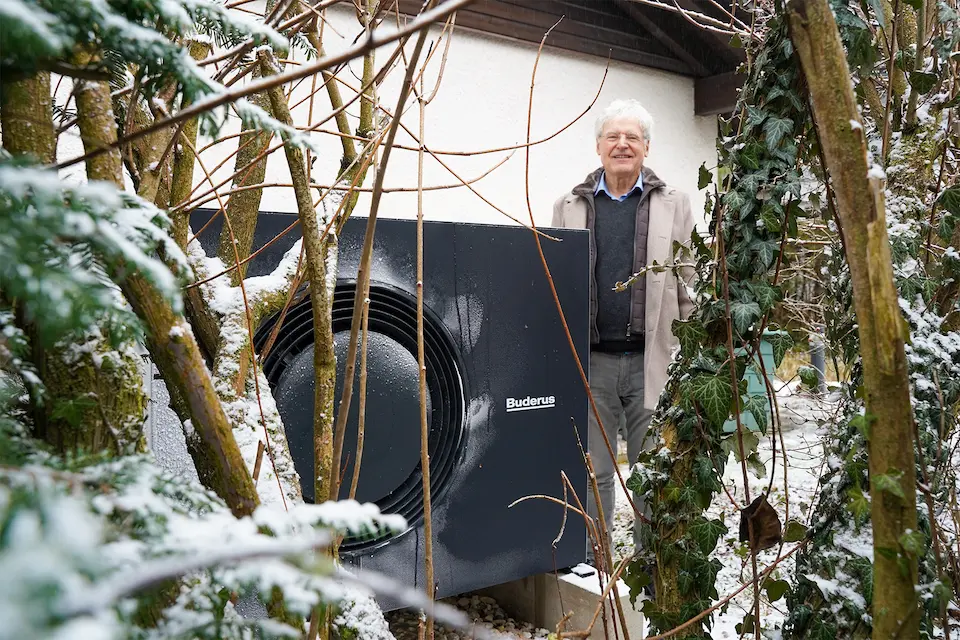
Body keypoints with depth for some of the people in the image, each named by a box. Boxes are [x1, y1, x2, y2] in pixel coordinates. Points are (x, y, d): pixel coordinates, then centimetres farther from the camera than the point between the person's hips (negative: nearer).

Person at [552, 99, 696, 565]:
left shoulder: (673, 204, 9)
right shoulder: (570, 207, 12)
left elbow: (691, 283, 6)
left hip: (652, 360, -1)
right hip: (589, 360, 1)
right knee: (592, 472, 9)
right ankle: (591, 563, 23)